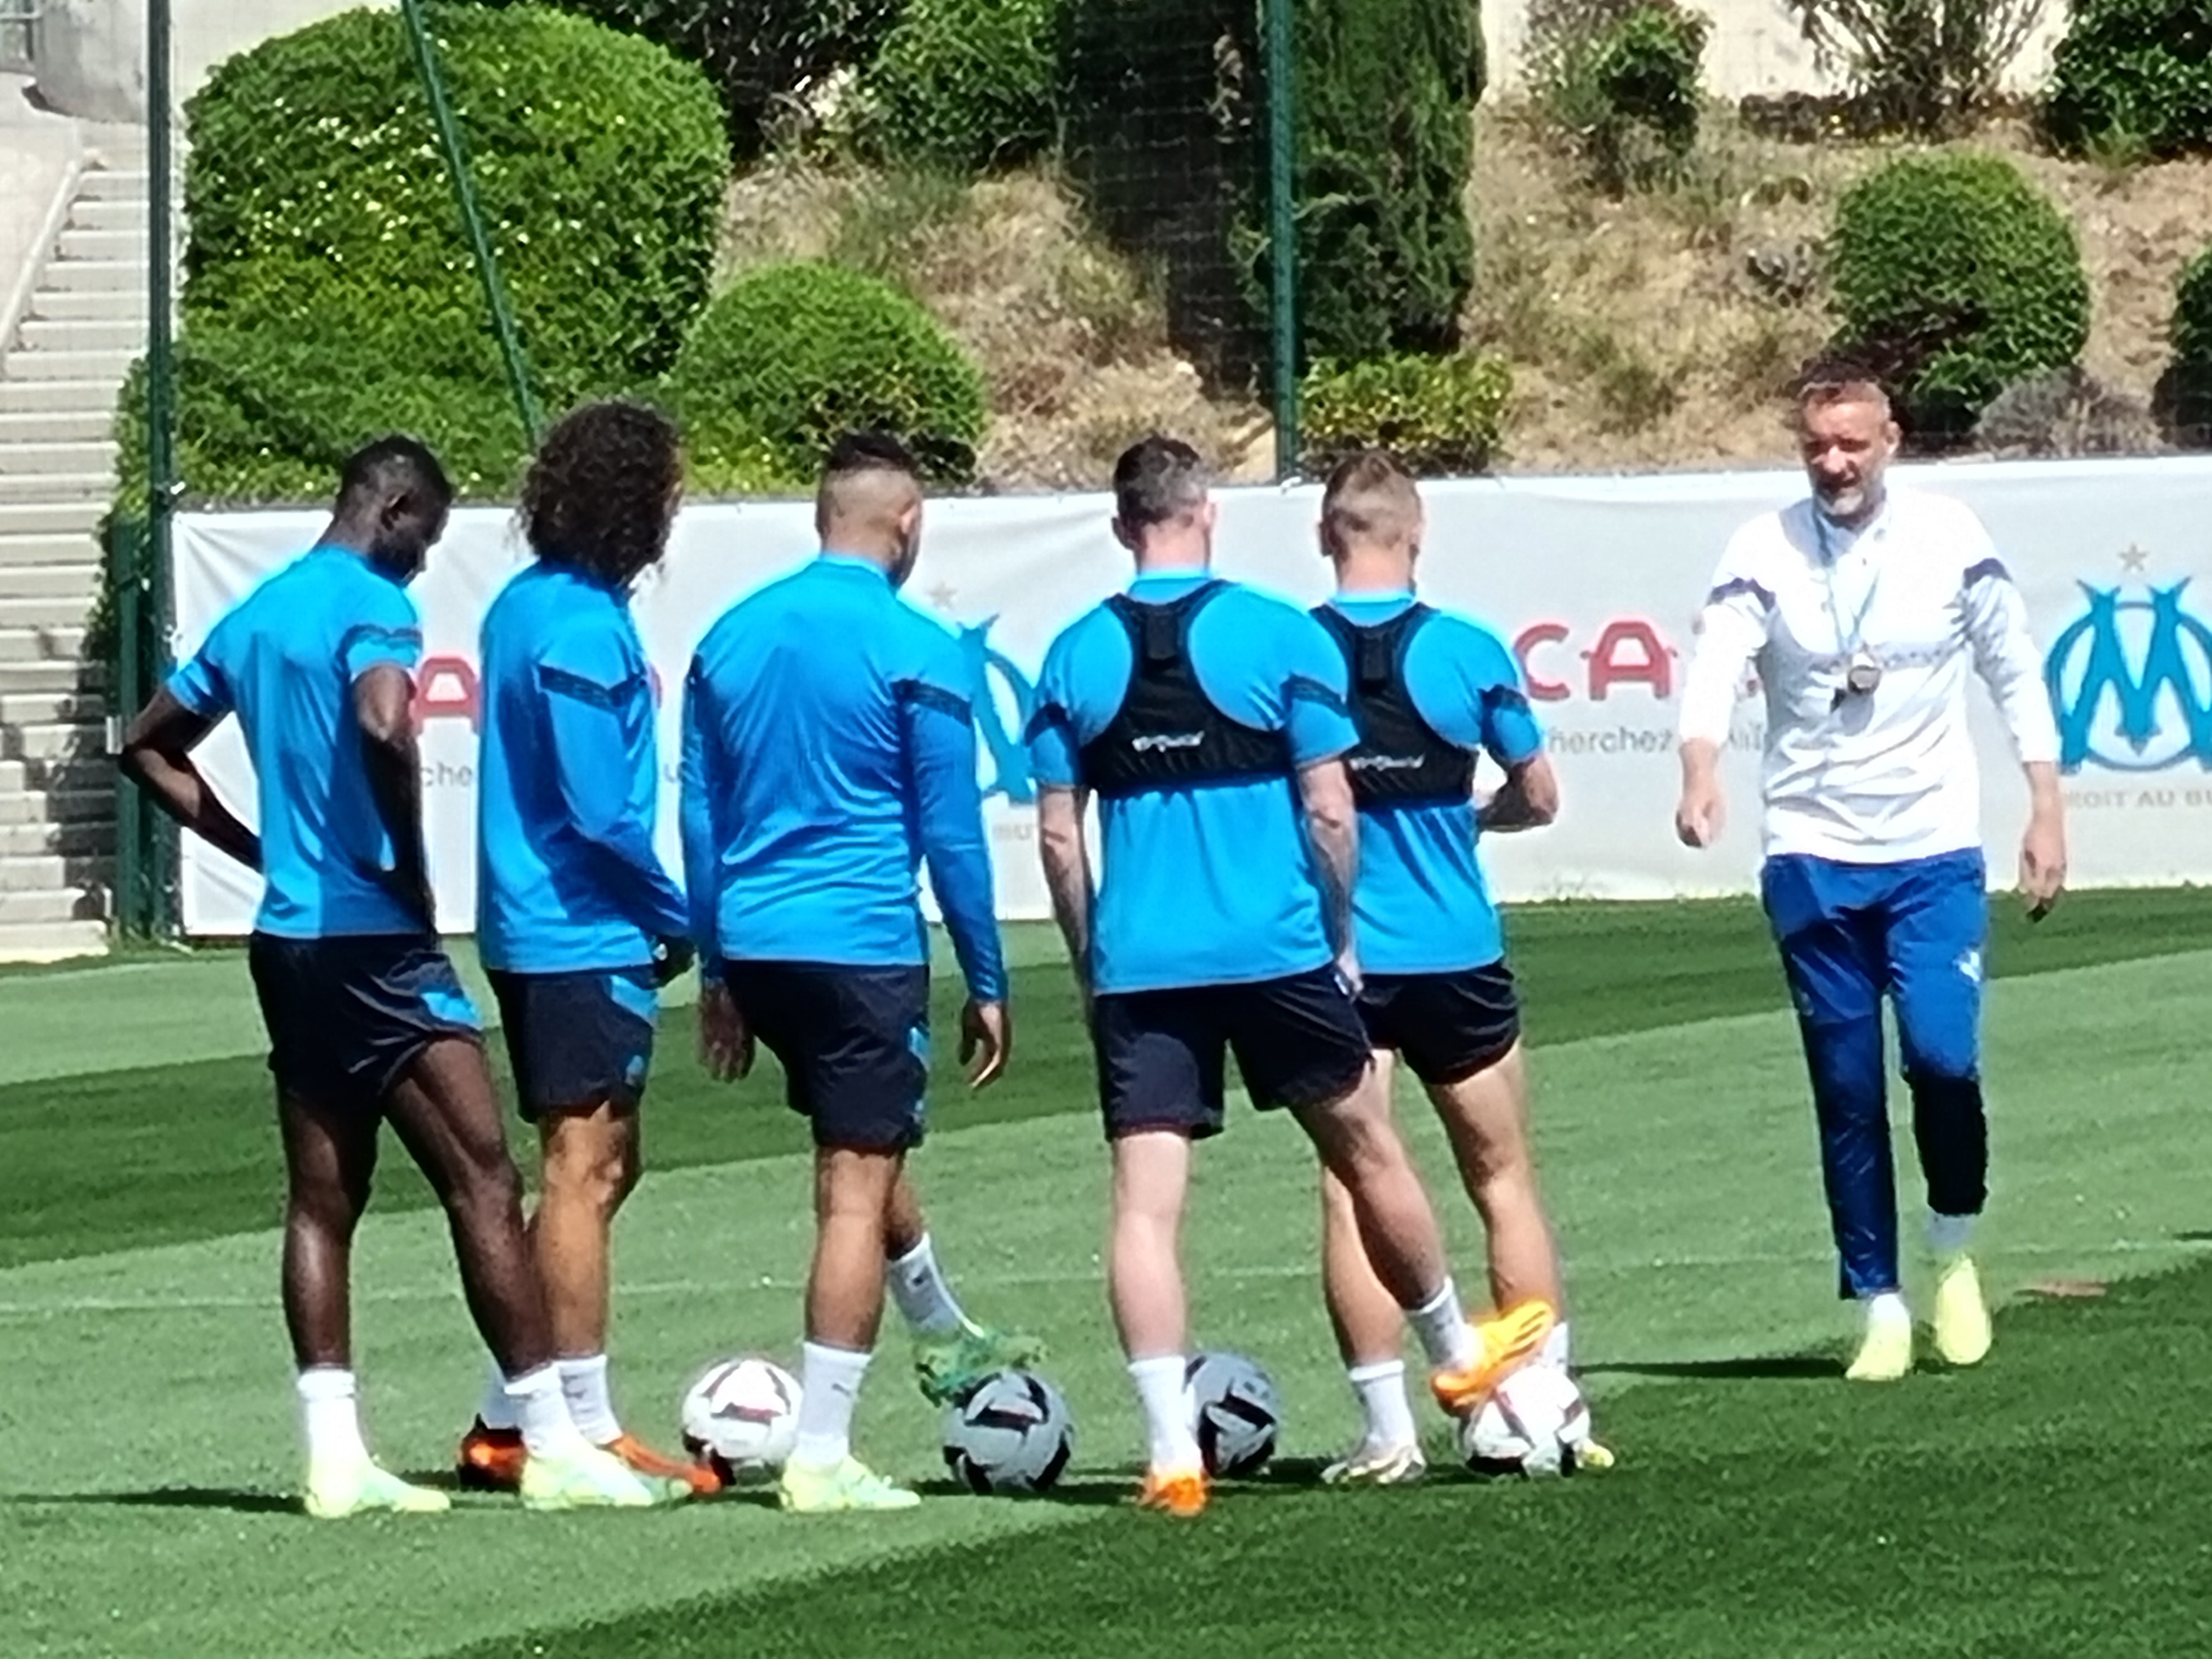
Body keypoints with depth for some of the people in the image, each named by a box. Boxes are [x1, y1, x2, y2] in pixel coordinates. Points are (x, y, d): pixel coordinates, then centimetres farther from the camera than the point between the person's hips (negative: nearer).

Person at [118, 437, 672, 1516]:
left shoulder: (254, 617, 16)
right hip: (373, 938, -9)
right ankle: (553, 1446, -7)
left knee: (322, 1200, 7)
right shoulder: (372, 607, -10)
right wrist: (410, 864, -16)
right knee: (483, 1183, -6)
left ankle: (335, 1458, 4)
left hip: (288, 940, 9)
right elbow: (383, 723, -30)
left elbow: (148, 748, 24)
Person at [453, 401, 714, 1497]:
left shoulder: (526, 605, 13)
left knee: (596, 1170, 15)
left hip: (533, 929, 10)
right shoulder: (581, 625, -17)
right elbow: (604, 810, -20)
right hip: (586, 937, -10)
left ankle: (509, 1423, 17)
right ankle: (586, 1433, 0)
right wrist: (677, 922, -7)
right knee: (584, 1171, -5)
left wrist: (651, 915, 16)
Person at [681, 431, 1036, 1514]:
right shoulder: (915, 652, -9)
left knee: (865, 1147, 26)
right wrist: (987, 986, 2)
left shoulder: (731, 638, 8)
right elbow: (951, 834, -6)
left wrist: (717, 971, 20)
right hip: (863, 949, -6)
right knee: (855, 1190, -3)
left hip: (754, 944, 7)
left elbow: (700, 816, 13)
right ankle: (821, 1458, -5)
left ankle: (944, 1339, 47)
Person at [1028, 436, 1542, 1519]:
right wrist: (1341, 937, 10)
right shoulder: (1280, 636, -3)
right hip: (1278, 953, -1)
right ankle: (1457, 1354, 37)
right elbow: (1328, 812, -4)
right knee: (1365, 1149, 18)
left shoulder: (1076, 657, 3)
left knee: (1145, 1203, -1)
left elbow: (1058, 836, 4)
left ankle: (1171, 1451, -11)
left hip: (1138, 969, 1)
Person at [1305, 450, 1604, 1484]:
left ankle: (1388, 1431, -2)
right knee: (1504, 1182, 13)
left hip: (1332, 960, -1)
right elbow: (1537, 798, 4)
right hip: (1457, 958, 1)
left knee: (1350, 1193, 2)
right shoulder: (1468, 652, -4)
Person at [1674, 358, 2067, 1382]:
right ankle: (1881, 1308, 13)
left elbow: (2014, 674, 8)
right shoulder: (1762, 552, -4)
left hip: (1935, 853, -1)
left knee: (1942, 1056, -16)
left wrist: (2046, 810, 4)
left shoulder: (1951, 539, -1)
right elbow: (1715, 670, -18)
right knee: (1846, 1092, 3)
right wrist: (1700, 776, -37)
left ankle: (1954, 1251, 10)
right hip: (1812, 862, 1)